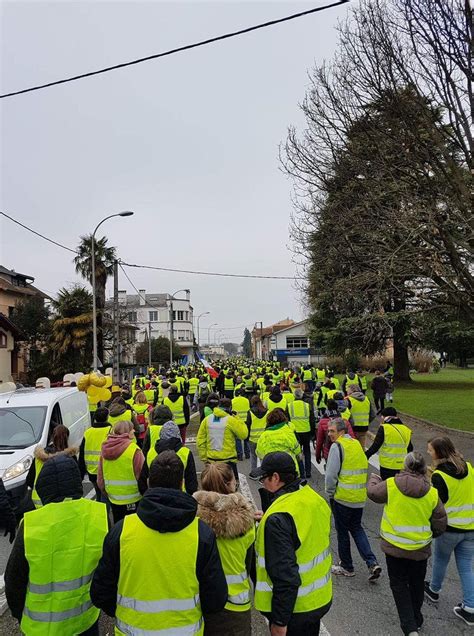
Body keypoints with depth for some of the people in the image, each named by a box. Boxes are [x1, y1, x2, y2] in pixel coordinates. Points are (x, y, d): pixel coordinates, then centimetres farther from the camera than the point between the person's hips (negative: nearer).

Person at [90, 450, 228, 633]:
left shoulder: (121, 531, -17)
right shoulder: (202, 534, -18)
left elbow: (100, 594, -7)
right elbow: (216, 600, -12)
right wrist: (188, 611, 8)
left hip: (132, 628, 0)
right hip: (186, 629, 0)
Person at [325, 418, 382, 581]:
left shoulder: (337, 446, -15)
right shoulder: (357, 444, 8)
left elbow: (331, 474, -17)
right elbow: (365, 469, 16)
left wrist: (330, 493, -3)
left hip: (342, 497, -7)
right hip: (360, 497, 7)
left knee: (342, 532, 10)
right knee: (357, 529, 20)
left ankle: (346, 567, 24)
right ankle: (372, 563, 9)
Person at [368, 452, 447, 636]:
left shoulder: (391, 484, -18)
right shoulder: (432, 493, -12)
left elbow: (372, 492, 0)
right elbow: (440, 524, -4)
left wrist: (374, 479, 21)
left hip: (394, 546, -2)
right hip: (420, 548, 2)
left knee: (399, 585, 15)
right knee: (417, 584, 23)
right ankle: (416, 620, 41)